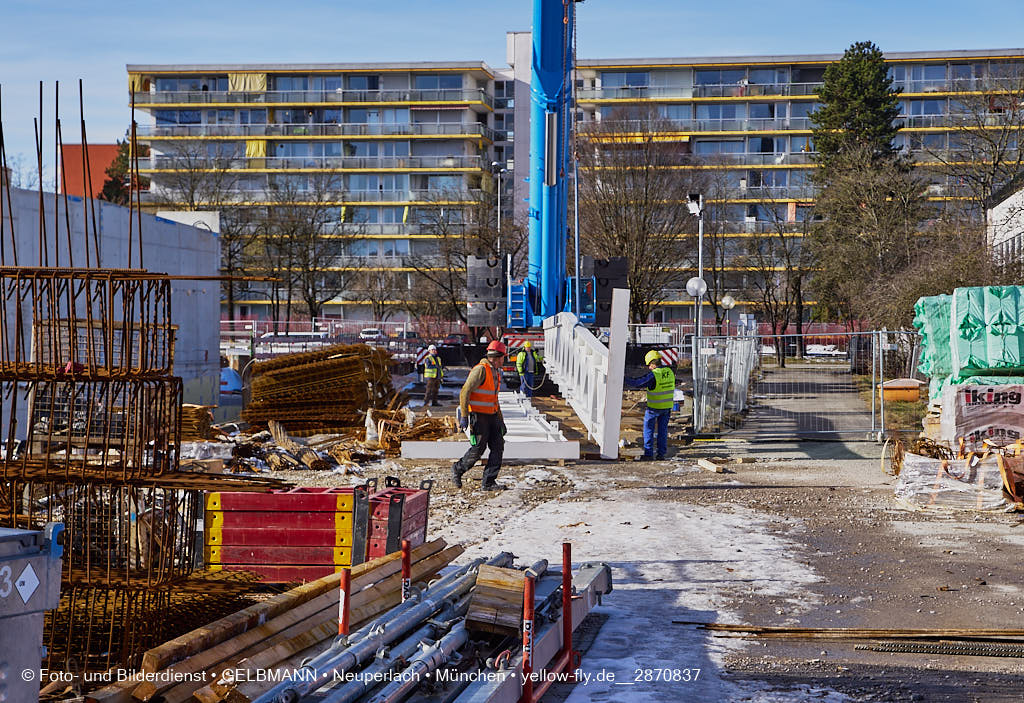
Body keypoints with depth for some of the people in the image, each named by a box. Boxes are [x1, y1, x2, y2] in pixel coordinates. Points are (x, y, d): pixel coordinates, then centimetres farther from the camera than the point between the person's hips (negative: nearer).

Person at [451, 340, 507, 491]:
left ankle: (489, 482, 1)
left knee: (498, 446, -1)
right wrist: (464, 416, -22)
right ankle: (458, 469, 17)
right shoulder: (481, 370, -15)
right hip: (478, 415, -9)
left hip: (491, 415, 9)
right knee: (478, 449, -7)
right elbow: (465, 392, -19)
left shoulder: (495, 373, 15)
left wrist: (500, 420, 23)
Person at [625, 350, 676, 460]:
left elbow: (637, 383, -21)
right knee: (662, 430, 13)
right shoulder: (670, 372, -2)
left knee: (648, 430, 7)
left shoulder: (653, 375, -21)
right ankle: (661, 454, 13)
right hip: (667, 407, 5)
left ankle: (648, 454, 5)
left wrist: (625, 380, -9)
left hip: (654, 407, -5)